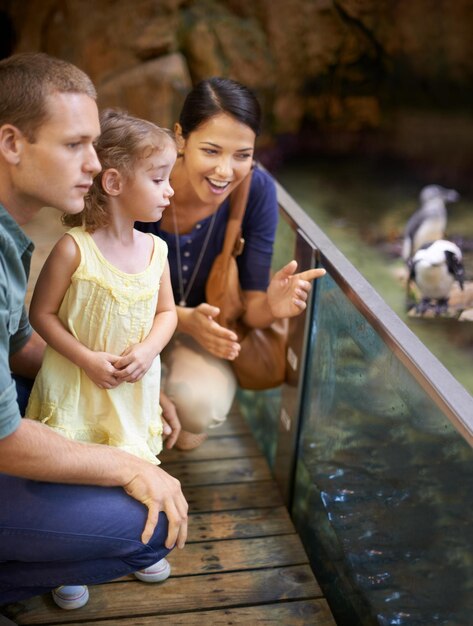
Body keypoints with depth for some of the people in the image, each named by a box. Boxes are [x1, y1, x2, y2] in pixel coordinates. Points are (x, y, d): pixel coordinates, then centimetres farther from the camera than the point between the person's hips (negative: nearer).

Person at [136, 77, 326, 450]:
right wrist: (185, 319, -36)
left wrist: (271, 306, -40)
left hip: (209, 330, 1)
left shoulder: (257, 191, -21)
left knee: (200, 407, -30)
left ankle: (186, 414, 9)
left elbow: (249, 306, -15)